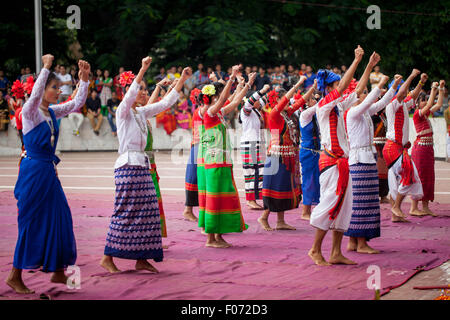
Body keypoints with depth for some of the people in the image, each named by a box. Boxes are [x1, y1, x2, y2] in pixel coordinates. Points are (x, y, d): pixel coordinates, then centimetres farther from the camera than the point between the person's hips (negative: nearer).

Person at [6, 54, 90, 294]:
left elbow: (77, 103, 15)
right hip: (34, 171, -8)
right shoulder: (30, 112, -10)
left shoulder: (53, 112, 11)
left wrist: (84, 78, 4)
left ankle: (58, 271, 19)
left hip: (49, 172, 8)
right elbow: (36, 93, -31)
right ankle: (15, 276, 3)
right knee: (31, 222, -5)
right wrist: (46, 67, -32)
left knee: (59, 218, 9)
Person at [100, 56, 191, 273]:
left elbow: (167, 102, 18)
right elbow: (129, 95, -26)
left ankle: (141, 259, 9)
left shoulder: (142, 113, 15)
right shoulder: (123, 112, -6)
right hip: (128, 165, -8)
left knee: (147, 211, 5)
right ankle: (108, 258, -1)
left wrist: (182, 79, 13)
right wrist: (143, 70, -35)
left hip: (142, 166, 8)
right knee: (125, 212, -7)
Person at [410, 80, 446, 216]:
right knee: (419, 178, -7)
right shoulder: (417, 114, -11)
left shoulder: (425, 114, 14)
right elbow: (430, 104, -24)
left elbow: (439, 104, 20)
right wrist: (433, 88, -19)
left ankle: (425, 207, 13)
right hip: (420, 148, -9)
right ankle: (413, 208, -4)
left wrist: (441, 89, 15)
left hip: (428, 148, 9)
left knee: (428, 178, 9)